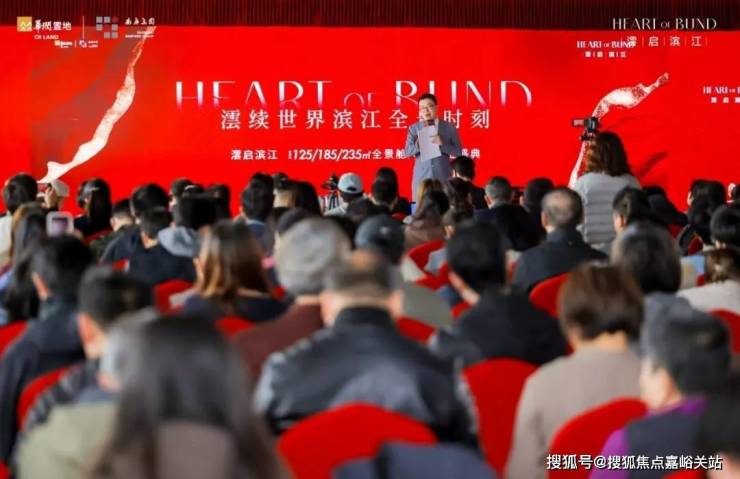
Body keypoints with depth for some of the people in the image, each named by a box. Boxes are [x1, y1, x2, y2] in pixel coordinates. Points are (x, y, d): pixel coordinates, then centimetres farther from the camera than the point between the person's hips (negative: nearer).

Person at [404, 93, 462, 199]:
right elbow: (408, 151, 1)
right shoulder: (413, 128, 7)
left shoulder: (449, 128, 5)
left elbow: (458, 152, 2)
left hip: (443, 178, -1)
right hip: (421, 178, 1)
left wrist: (442, 143, -15)